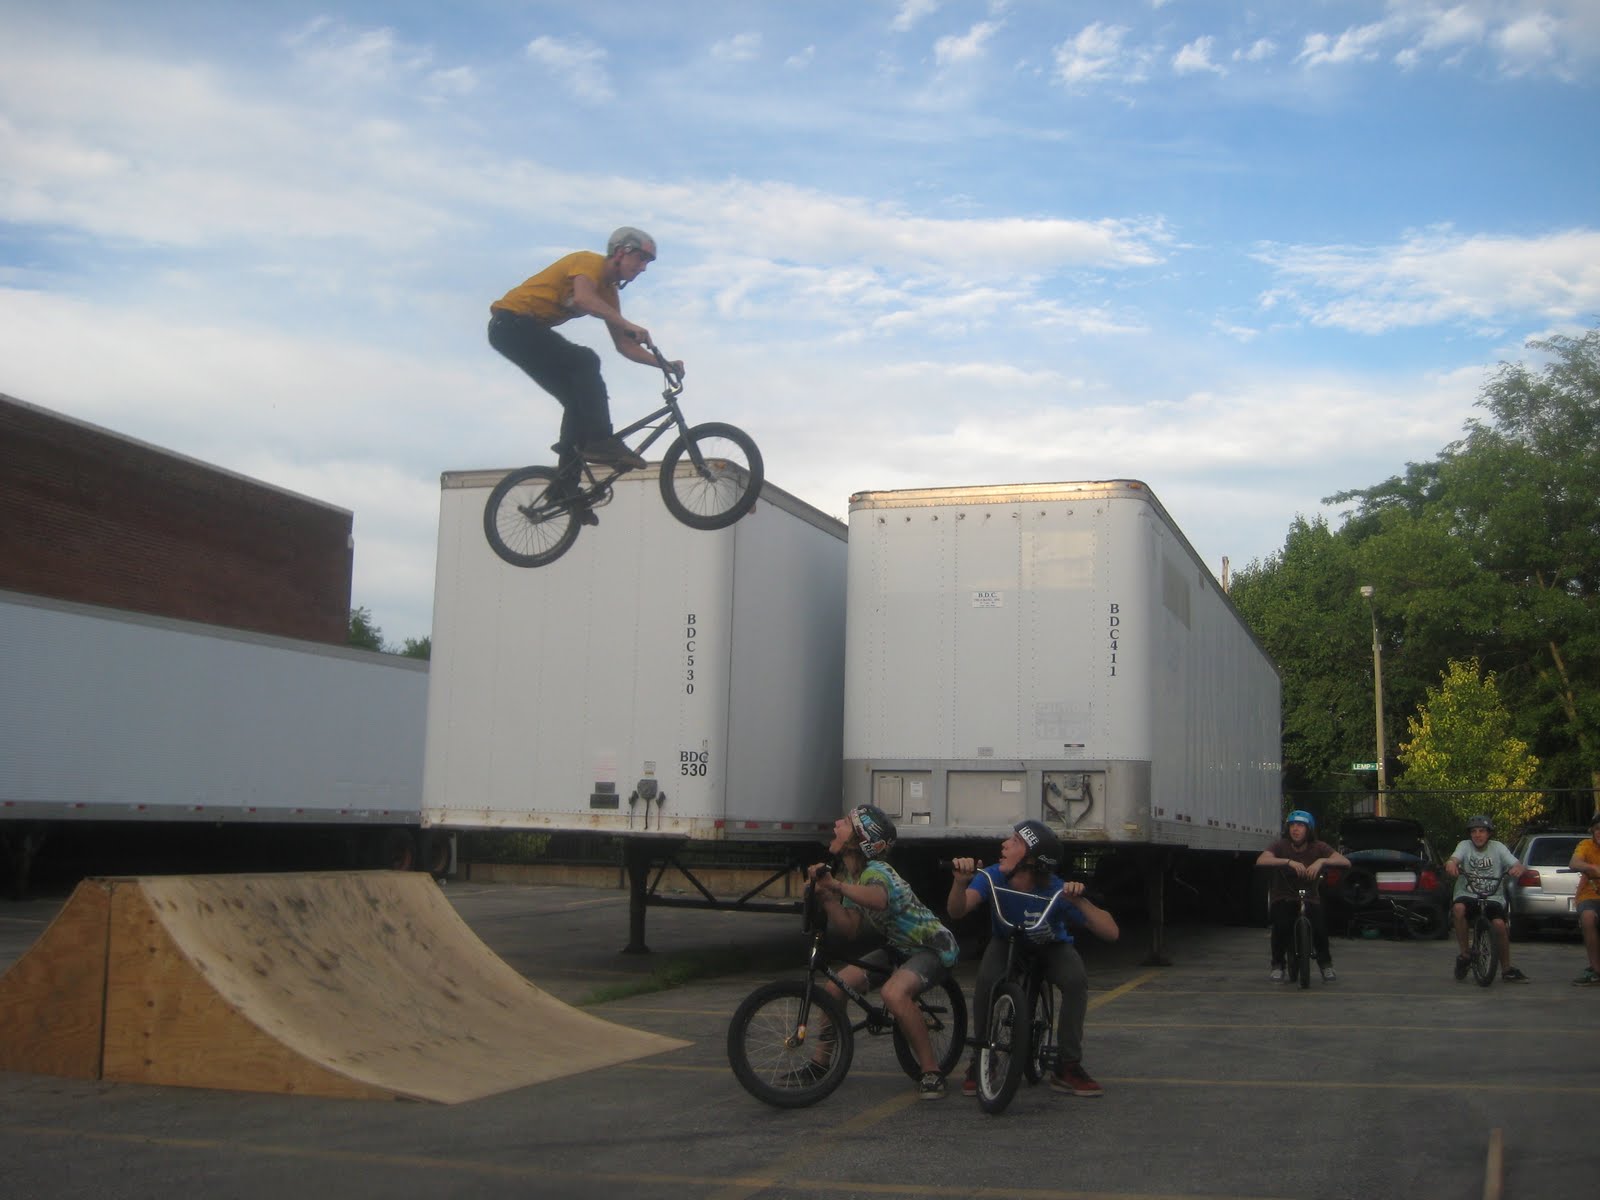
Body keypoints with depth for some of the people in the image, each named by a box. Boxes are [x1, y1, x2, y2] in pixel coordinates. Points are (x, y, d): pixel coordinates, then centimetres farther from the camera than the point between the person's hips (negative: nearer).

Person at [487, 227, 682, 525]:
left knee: (579, 400, 4)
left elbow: (624, 346, 13)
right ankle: (601, 441, -29)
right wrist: (629, 325, -37)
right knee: (585, 362, -25)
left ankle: (565, 487, 5)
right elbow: (583, 298, -32)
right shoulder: (590, 262, -11)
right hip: (513, 321, -10)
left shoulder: (609, 291, 15)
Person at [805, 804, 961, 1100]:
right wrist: (826, 897, -18)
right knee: (834, 987, -2)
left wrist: (837, 885, -58)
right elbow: (850, 928, -5)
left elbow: (877, 899, -50)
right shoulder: (848, 875, 2)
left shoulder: (874, 872, -25)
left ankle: (932, 1073, -21)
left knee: (893, 993, -35)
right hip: (900, 948, 9)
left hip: (933, 946, -9)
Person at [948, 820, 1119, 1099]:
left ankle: (1067, 1067, -13)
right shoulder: (992, 878, -26)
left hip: (1050, 947, 0)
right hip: (1006, 943, 0)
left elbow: (1110, 932, -33)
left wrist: (1080, 901, -49)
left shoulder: (1056, 891, -30)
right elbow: (957, 911, -40)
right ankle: (979, 1061, -11)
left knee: (1076, 979, -31)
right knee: (986, 980, -32)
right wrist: (960, 882, -59)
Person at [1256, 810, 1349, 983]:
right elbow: (1261, 861, -28)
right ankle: (1278, 965, -7)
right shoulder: (1281, 845, -8)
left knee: (1319, 923, -27)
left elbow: (1345, 862, -17)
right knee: (1281, 923, -31)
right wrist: (1289, 862, -41)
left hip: (1309, 899, 1)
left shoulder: (1318, 847, -4)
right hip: (1283, 898, -1)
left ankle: (1326, 964, 2)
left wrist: (1322, 861, -35)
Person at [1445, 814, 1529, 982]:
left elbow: (1518, 866, -4)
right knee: (1459, 908, -34)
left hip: (1493, 897, 0)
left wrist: (1519, 868, -30)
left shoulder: (1497, 847, 4)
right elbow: (1454, 859, -16)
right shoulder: (1465, 846, 3)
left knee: (1499, 924, -26)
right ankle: (1464, 954, -15)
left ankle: (1506, 969, -2)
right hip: (1467, 894, 0)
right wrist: (1450, 864, -41)